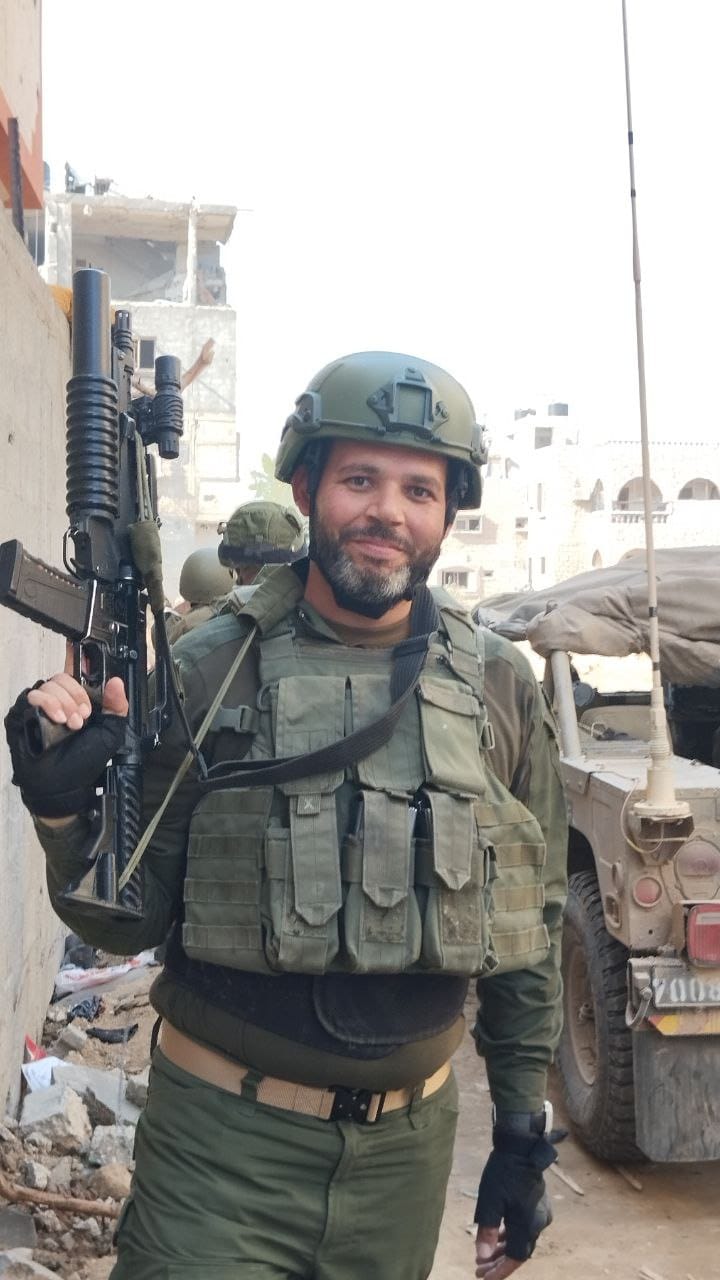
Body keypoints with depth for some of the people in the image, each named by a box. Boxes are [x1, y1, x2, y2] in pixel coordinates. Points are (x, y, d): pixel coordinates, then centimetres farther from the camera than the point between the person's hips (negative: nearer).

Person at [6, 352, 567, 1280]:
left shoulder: (500, 687, -3)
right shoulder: (203, 672, -10)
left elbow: (533, 923, 5)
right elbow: (128, 924, -5)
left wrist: (524, 1130, 7)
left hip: (407, 1144, 3)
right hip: (223, 1142, -2)